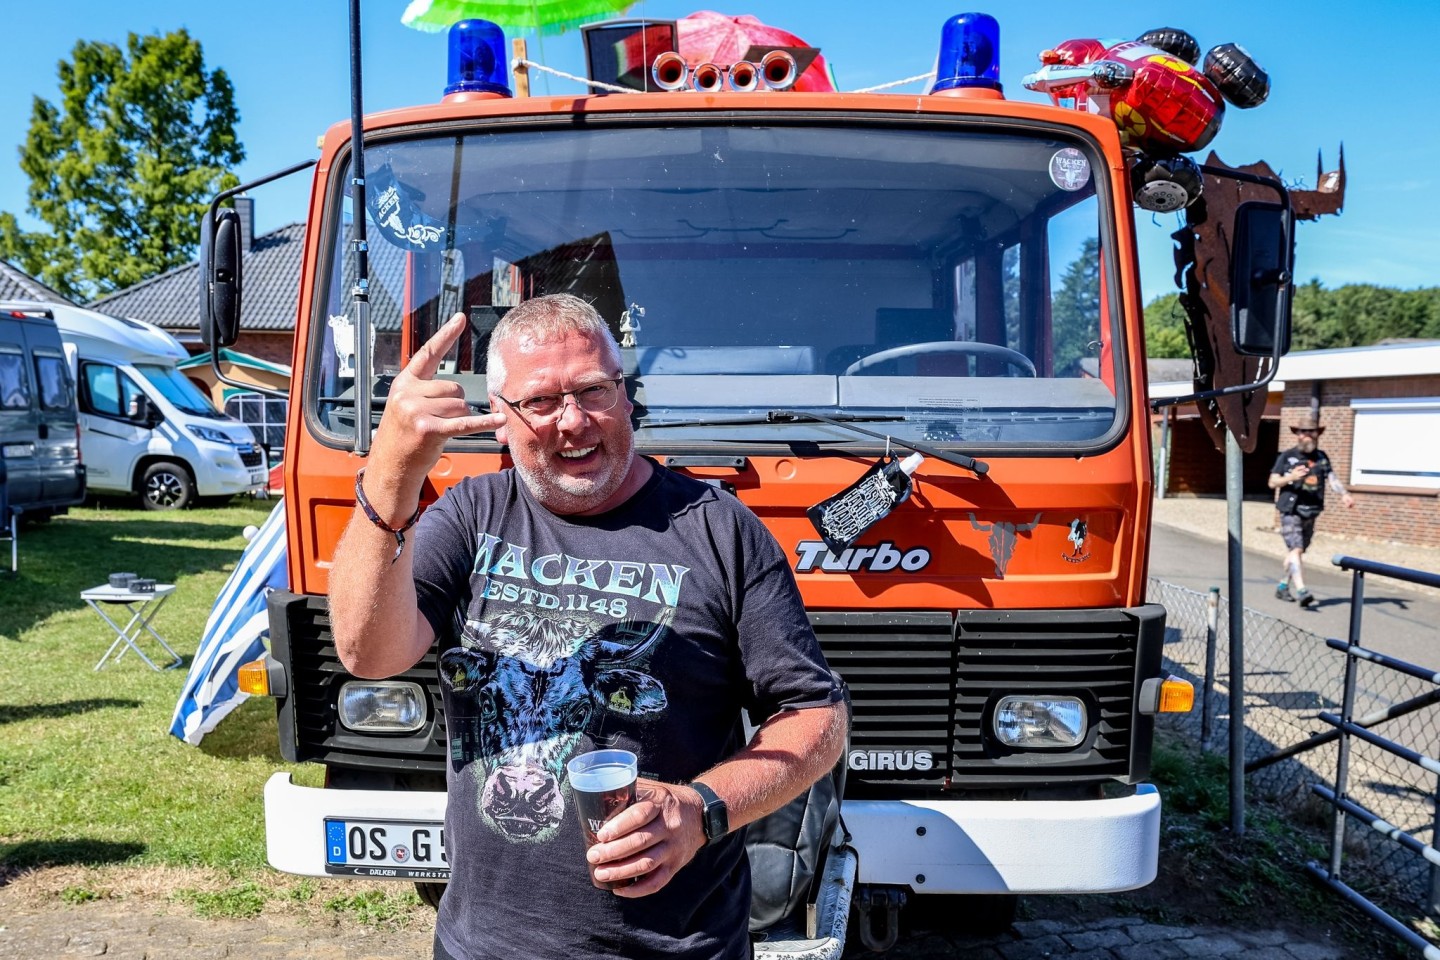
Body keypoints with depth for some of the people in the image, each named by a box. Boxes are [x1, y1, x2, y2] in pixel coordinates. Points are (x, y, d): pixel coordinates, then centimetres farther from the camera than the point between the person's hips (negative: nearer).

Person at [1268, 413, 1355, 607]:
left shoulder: (1321, 457, 10)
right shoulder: (1286, 457, -2)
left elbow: (1332, 478, -3)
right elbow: (1272, 482, -2)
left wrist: (1344, 493, -21)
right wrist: (1291, 477, -20)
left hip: (1311, 513, 5)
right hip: (1290, 511, -5)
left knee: (1298, 550, 13)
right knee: (1296, 549, -16)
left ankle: (1282, 586, 27)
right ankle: (1301, 591, -24)